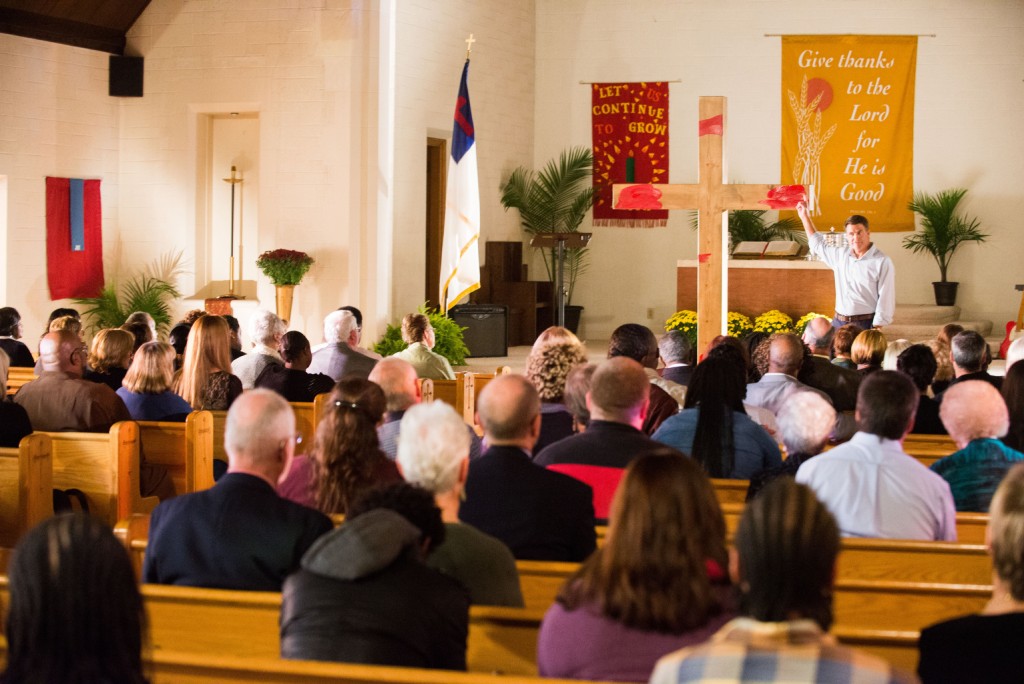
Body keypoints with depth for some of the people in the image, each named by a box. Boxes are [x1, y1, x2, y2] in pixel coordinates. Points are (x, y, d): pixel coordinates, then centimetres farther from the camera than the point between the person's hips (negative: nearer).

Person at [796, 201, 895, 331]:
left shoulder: (882, 262, -8)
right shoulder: (841, 254, 11)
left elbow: (885, 299, -9)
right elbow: (818, 245, 31)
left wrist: (876, 330, -14)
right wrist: (805, 217, 32)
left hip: (865, 325, -5)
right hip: (838, 322, 6)